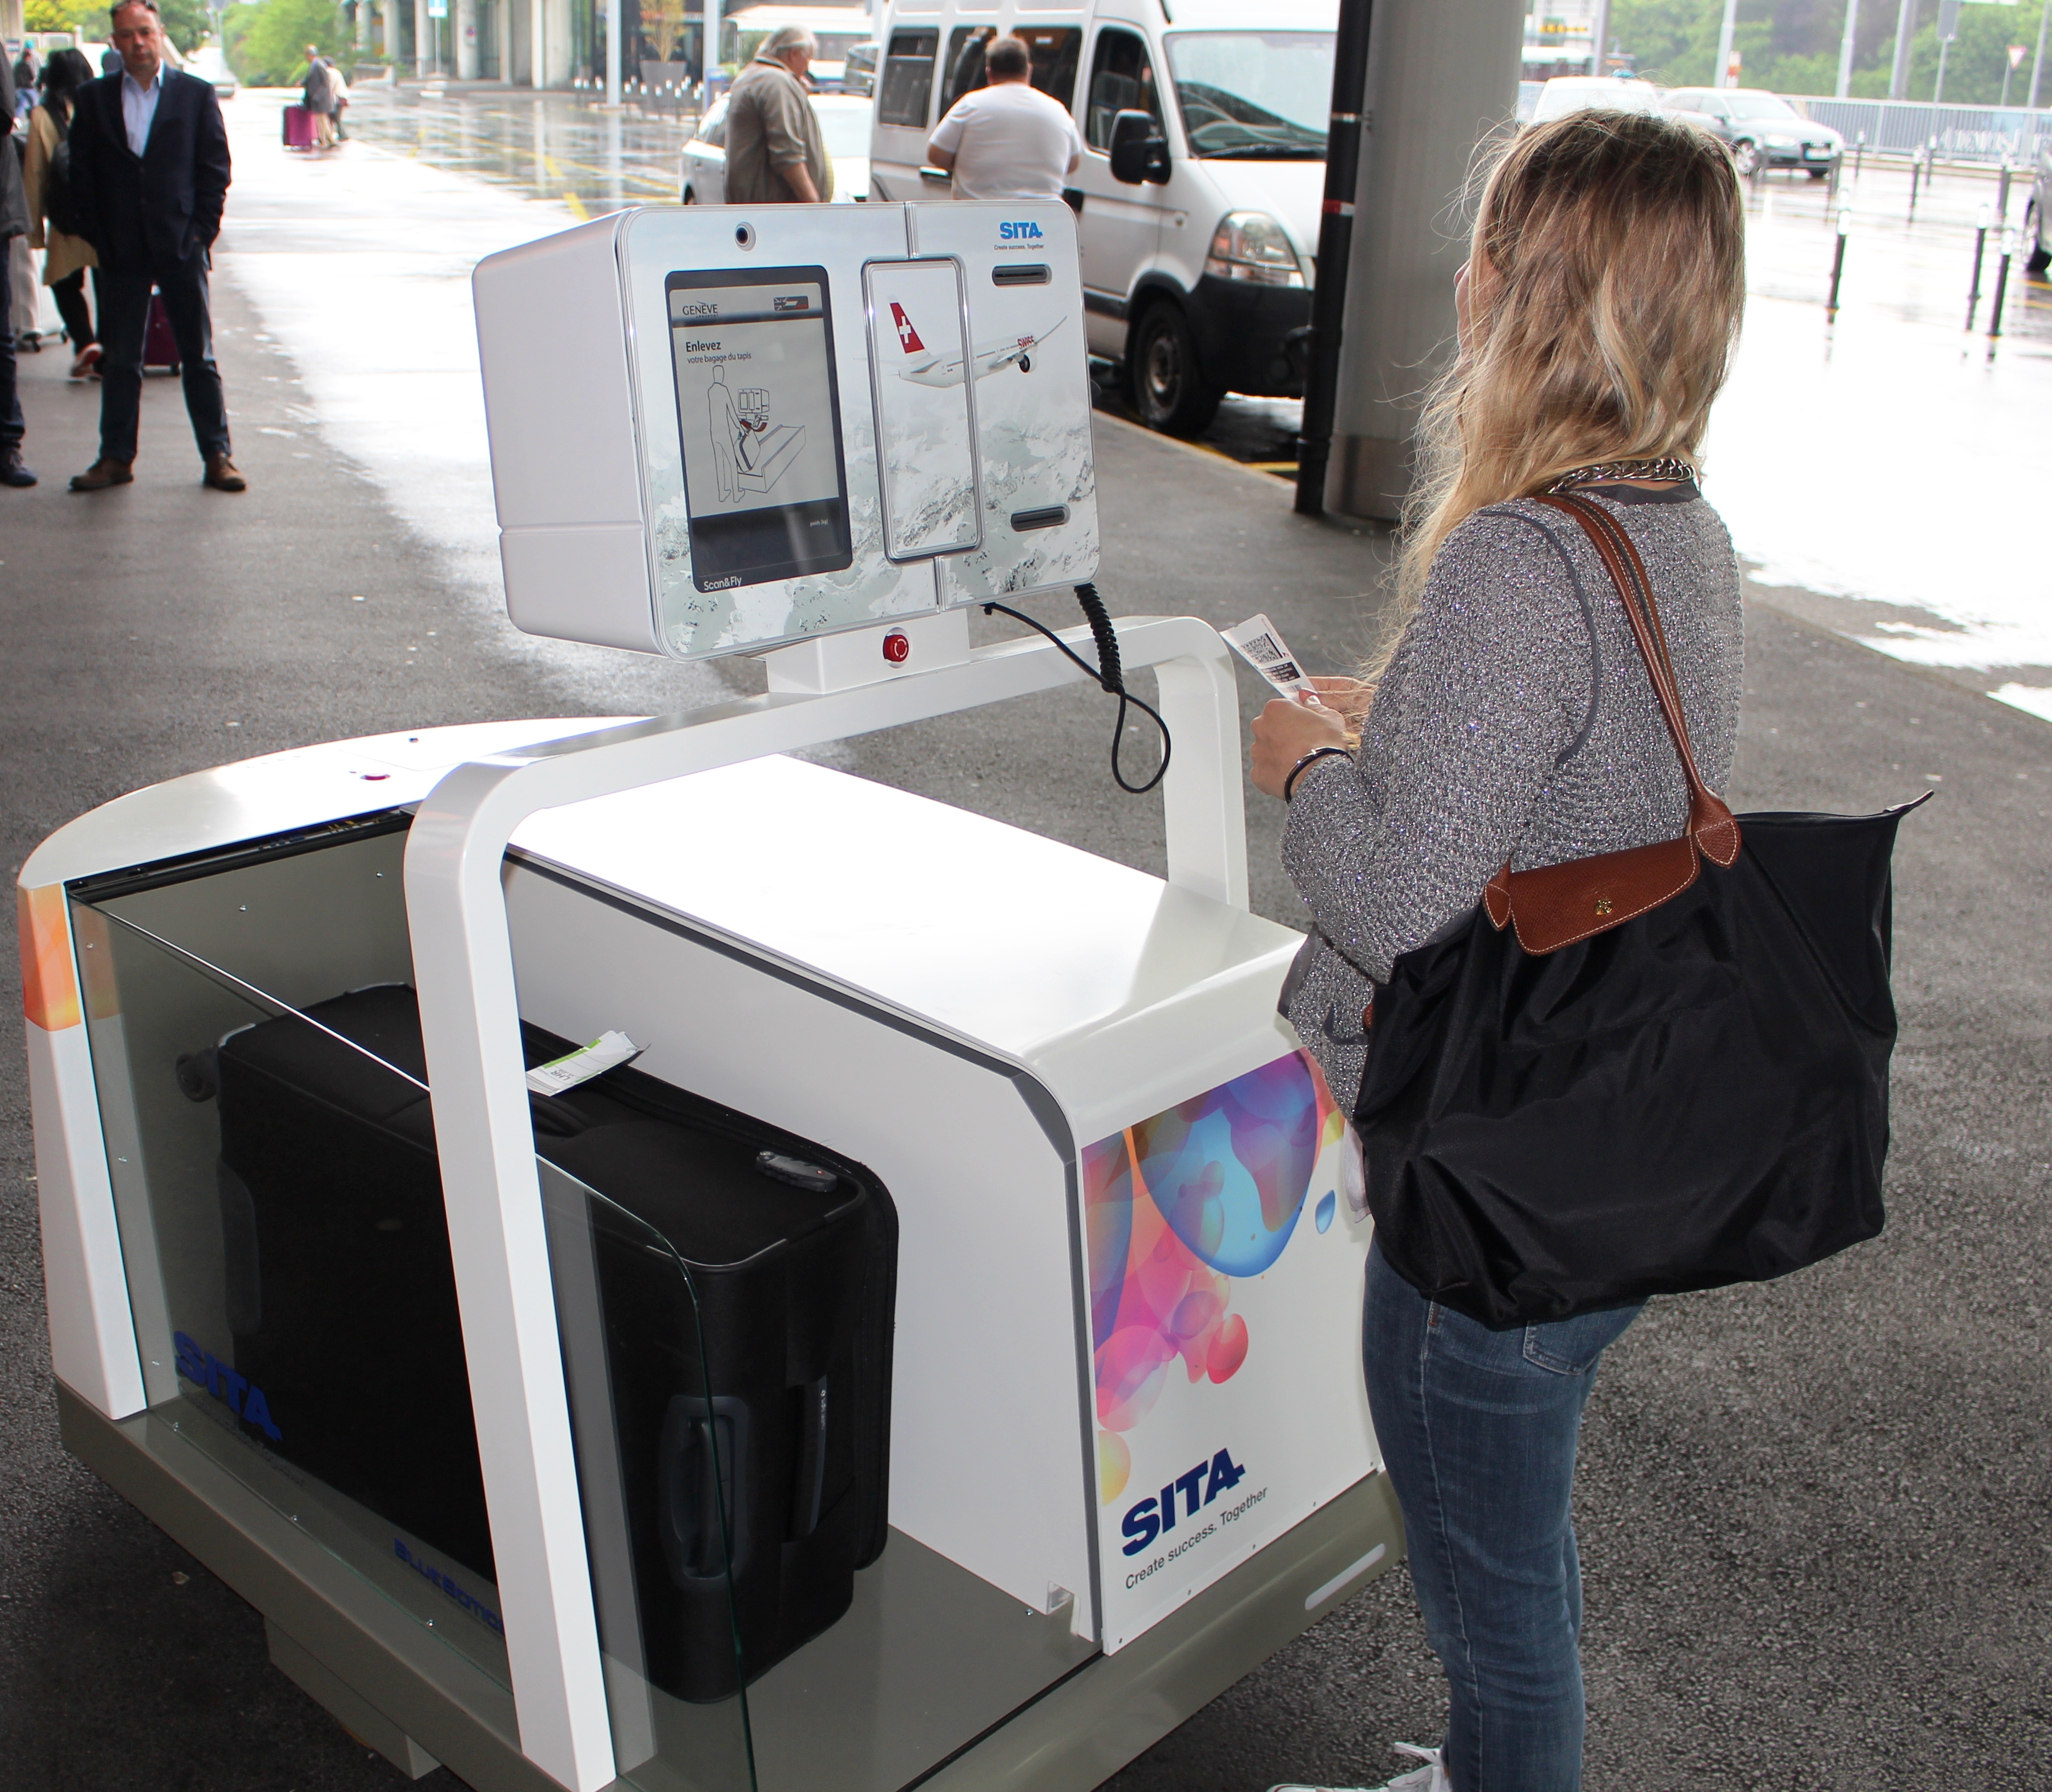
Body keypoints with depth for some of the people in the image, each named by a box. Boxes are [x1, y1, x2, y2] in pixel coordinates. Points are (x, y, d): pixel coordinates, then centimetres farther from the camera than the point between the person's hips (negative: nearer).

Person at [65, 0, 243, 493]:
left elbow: (216, 168, 2)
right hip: (121, 251, 2)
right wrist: (97, 236, -2)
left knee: (199, 357, 4)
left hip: (182, 247, -2)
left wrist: (202, 230, -6)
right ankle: (116, 457, 13)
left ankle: (217, 455, 9)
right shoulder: (93, 98, 8)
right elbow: (81, 174, 7)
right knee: (119, 359, 7)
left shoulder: (197, 94, 4)